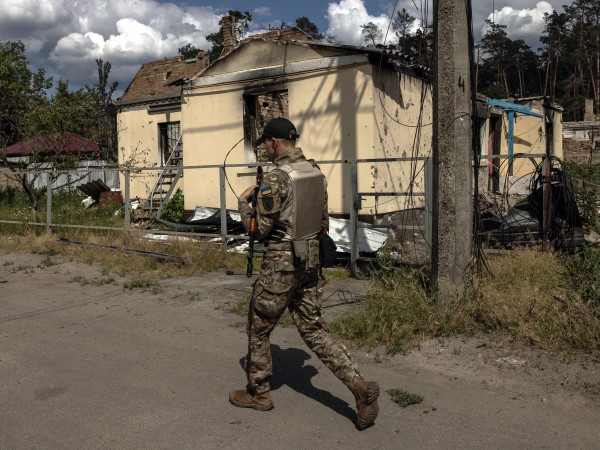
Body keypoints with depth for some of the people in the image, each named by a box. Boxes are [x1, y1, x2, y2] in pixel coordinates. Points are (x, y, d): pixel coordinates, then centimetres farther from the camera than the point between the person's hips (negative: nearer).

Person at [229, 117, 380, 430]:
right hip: (311, 260, 7)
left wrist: (243, 202, 1)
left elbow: (259, 230, -14)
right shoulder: (316, 172, 6)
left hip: (281, 263, -7)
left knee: (258, 328, 13)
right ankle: (359, 386, 4)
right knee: (313, 329, 15)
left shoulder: (276, 178, -18)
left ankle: (258, 393, 28)